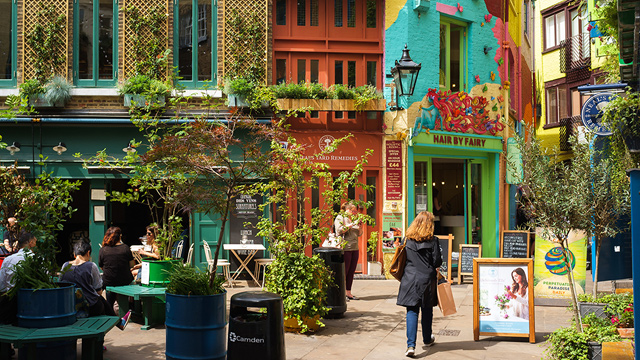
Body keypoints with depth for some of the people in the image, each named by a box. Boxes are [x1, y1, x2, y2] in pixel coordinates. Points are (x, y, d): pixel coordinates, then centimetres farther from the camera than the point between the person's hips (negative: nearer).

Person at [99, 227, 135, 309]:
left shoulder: (103, 250, -7)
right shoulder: (125, 248, -9)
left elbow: (102, 267, 4)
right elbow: (132, 265, -3)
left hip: (108, 282, 1)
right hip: (125, 281, -1)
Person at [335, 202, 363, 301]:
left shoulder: (353, 219, 19)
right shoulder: (340, 218, -1)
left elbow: (359, 234, 21)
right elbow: (339, 231, -15)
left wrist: (360, 225, 3)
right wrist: (352, 224, -15)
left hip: (355, 248, 7)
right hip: (345, 248, -7)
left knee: (351, 272, 6)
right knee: (344, 271, -7)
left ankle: (348, 293, 12)